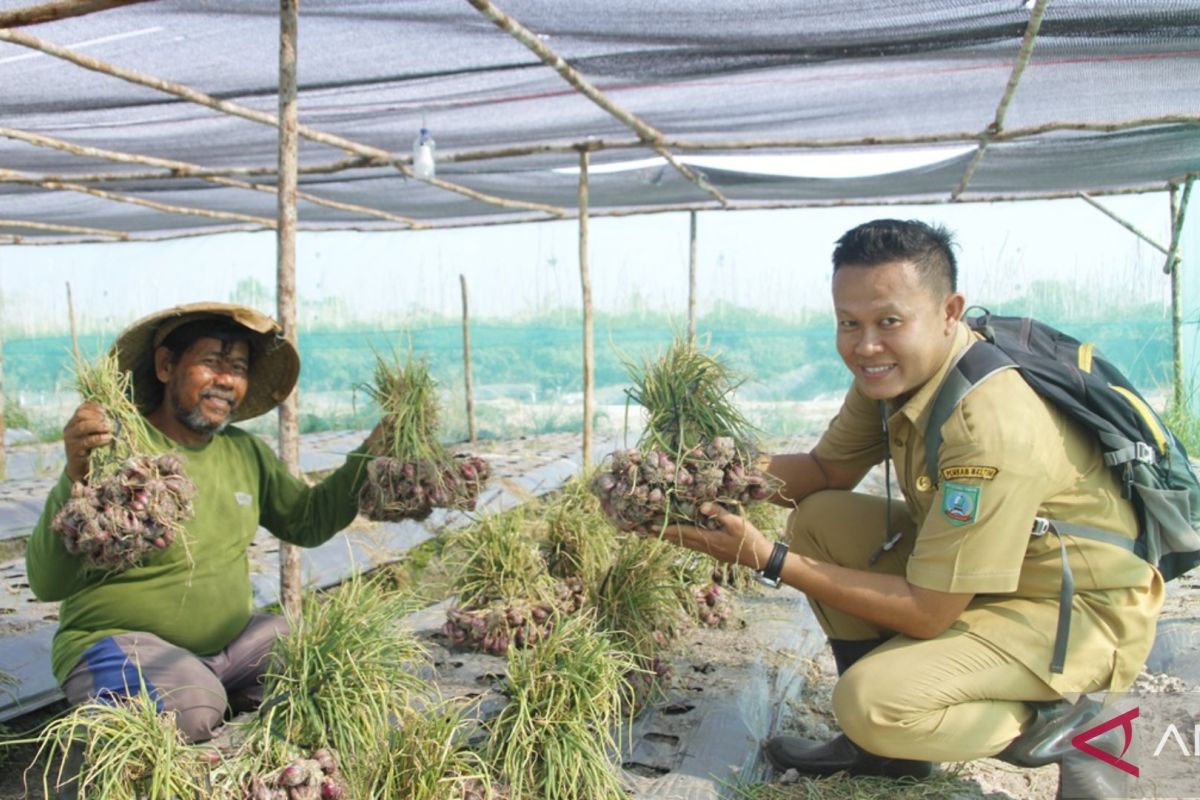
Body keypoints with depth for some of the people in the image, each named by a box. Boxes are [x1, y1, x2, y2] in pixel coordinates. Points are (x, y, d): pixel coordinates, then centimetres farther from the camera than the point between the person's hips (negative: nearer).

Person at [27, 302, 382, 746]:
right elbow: (48, 584, -23)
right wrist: (75, 478, -41)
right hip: (117, 642, -6)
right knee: (192, 709, -32)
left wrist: (371, 455, -2)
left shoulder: (247, 453, 3)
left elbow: (308, 521, 11)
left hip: (230, 639, 6)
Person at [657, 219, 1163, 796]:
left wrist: (769, 560, -27)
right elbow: (827, 471, 1)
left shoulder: (994, 428, -34)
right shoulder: (893, 367, -9)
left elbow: (926, 611, -28)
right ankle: (881, 746, 8)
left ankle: (1040, 720, 5)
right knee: (817, 520, -3)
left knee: (874, 701, -26)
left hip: (1081, 612, -8)